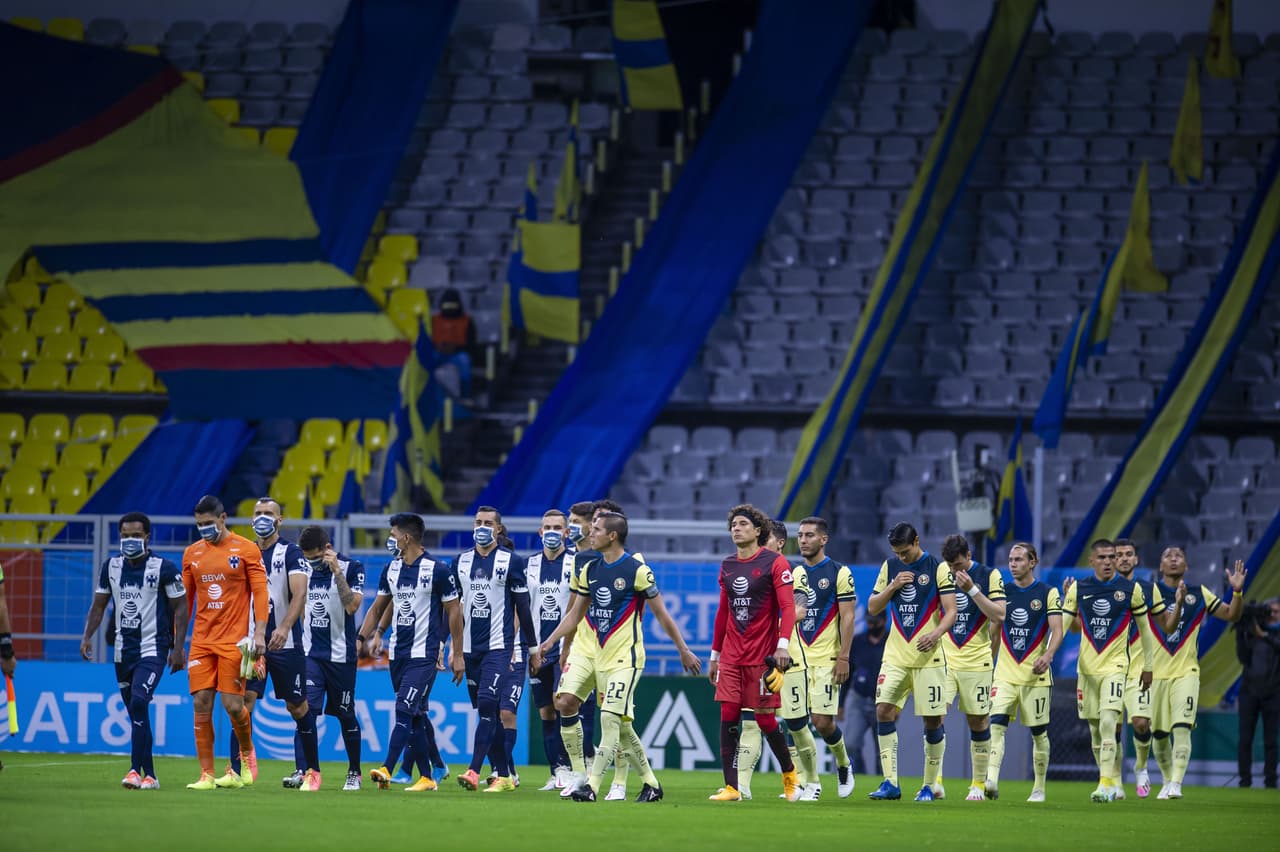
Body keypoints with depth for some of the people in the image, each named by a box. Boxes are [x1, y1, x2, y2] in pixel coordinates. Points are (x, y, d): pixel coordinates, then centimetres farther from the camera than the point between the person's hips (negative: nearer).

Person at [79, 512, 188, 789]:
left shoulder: (164, 568, -7)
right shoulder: (111, 566, 7)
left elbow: (180, 608, -4)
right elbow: (99, 605, 15)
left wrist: (178, 648, -8)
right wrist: (87, 636, 1)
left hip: (153, 649, -6)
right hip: (123, 649, 6)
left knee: (139, 702, -22)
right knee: (136, 713, 8)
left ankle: (136, 770, -23)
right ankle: (149, 775, 15)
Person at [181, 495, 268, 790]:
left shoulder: (246, 549, -1)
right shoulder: (192, 553, 11)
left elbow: (260, 592, -3)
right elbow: (185, 599, 16)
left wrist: (259, 633, -12)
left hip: (234, 641, -4)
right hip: (201, 641, 4)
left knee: (233, 704, -8)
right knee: (201, 705, -4)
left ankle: (247, 754, 21)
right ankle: (206, 775, 1)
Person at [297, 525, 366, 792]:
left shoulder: (351, 567, -8)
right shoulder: (306, 568, 6)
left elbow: (352, 605, -20)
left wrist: (337, 572, -24)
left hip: (340, 654, -3)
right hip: (310, 652, 3)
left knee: (346, 715, 7)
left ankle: (354, 774, 22)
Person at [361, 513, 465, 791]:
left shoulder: (437, 570, -9)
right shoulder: (391, 569, 10)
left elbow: (454, 612, -5)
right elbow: (378, 608, 19)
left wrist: (457, 654, -5)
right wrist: (362, 638, 9)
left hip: (424, 653, -7)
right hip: (398, 651, 7)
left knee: (405, 711, -16)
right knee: (415, 716, 9)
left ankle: (387, 770, -24)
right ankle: (426, 777, 14)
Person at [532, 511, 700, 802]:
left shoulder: (637, 571, -10)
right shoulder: (590, 570, 9)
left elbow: (661, 615, -4)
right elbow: (576, 614, 19)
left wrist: (683, 650, 0)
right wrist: (548, 643, 14)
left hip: (626, 658, -7)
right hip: (600, 657, 7)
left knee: (610, 719, -16)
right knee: (621, 725, 10)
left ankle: (591, 786, -21)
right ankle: (651, 784, 21)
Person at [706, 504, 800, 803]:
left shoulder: (775, 563, -5)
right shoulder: (728, 566, 13)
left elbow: (788, 607, -11)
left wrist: (783, 645, -23)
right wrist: (715, 654, 20)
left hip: (762, 655, -5)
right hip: (731, 655, 5)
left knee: (764, 719, -3)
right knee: (728, 717, -3)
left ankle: (789, 773, 21)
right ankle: (732, 787, -2)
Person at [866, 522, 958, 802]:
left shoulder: (939, 568, -3)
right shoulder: (890, 567, 9)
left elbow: (951, 611, -7)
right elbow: (872, 608, 11)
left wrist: (936, 633, -25)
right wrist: (893, 586, -5)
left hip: (928, 656, -3)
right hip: (895, 656, 3)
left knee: (932, 719, -2)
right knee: (884, 710, -11)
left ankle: (929, 785, 11)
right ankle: (890, 783, -9)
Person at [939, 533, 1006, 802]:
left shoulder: (989, 576, -2)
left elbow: (999, 615, -10)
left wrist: (972, 589, -17)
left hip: (977, 662, -2)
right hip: (944, 660, 2)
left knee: (979, 723, 4)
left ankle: (978, 784, 15)